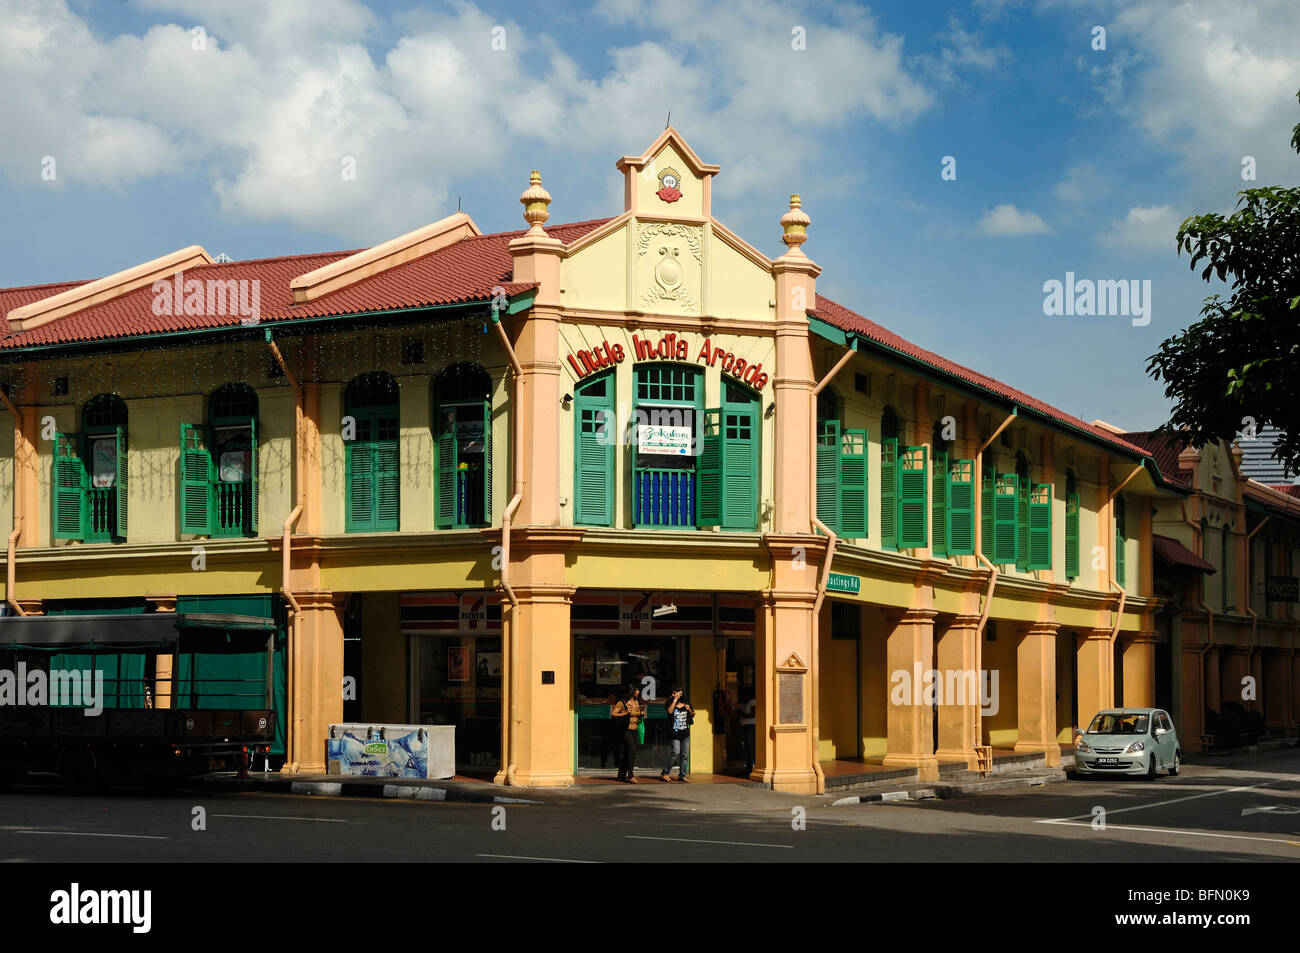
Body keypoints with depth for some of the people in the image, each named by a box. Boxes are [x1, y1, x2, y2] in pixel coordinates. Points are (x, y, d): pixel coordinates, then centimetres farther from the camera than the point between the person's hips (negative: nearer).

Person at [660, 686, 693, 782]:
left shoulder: (686, 703, 11)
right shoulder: (670, 703, 1)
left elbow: (693, 715, 18)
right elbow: (670, 711, -20)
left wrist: (689, 710, -3)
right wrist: (675, 699, -14)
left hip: (685, 733, 5)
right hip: (674, 733, -5)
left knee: (685, 755, 3)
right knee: (675, 753, -15)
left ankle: (682, 775, 10)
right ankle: (665, 773, -3)